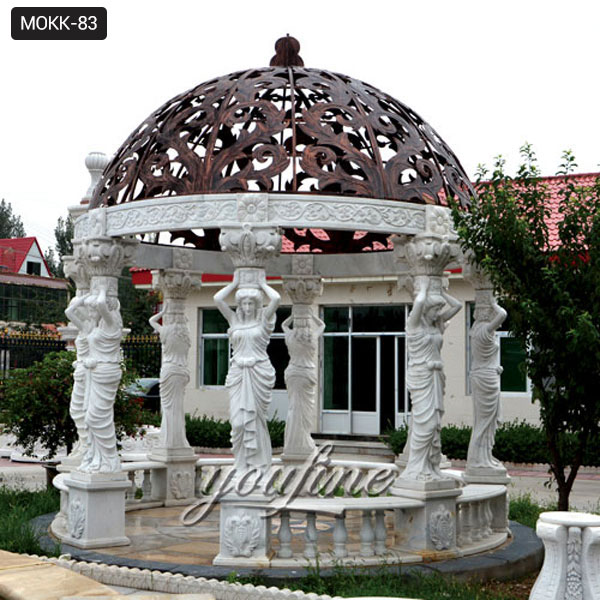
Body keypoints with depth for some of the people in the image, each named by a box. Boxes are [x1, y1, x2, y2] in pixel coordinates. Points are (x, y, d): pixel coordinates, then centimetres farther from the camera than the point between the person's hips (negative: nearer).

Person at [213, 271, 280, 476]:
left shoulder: (264, 319, 3)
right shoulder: (234, 319, 10)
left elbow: (276, 299, -12)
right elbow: (217, 299, 2)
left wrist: (262, 284, 3)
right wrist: (234, 283, 10)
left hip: (259, 372, -2)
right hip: (238, 372, 2)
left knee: (256, 417, 1)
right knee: (238, 418, -3)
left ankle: (259, 463, 10)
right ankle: (242, 464, 4)